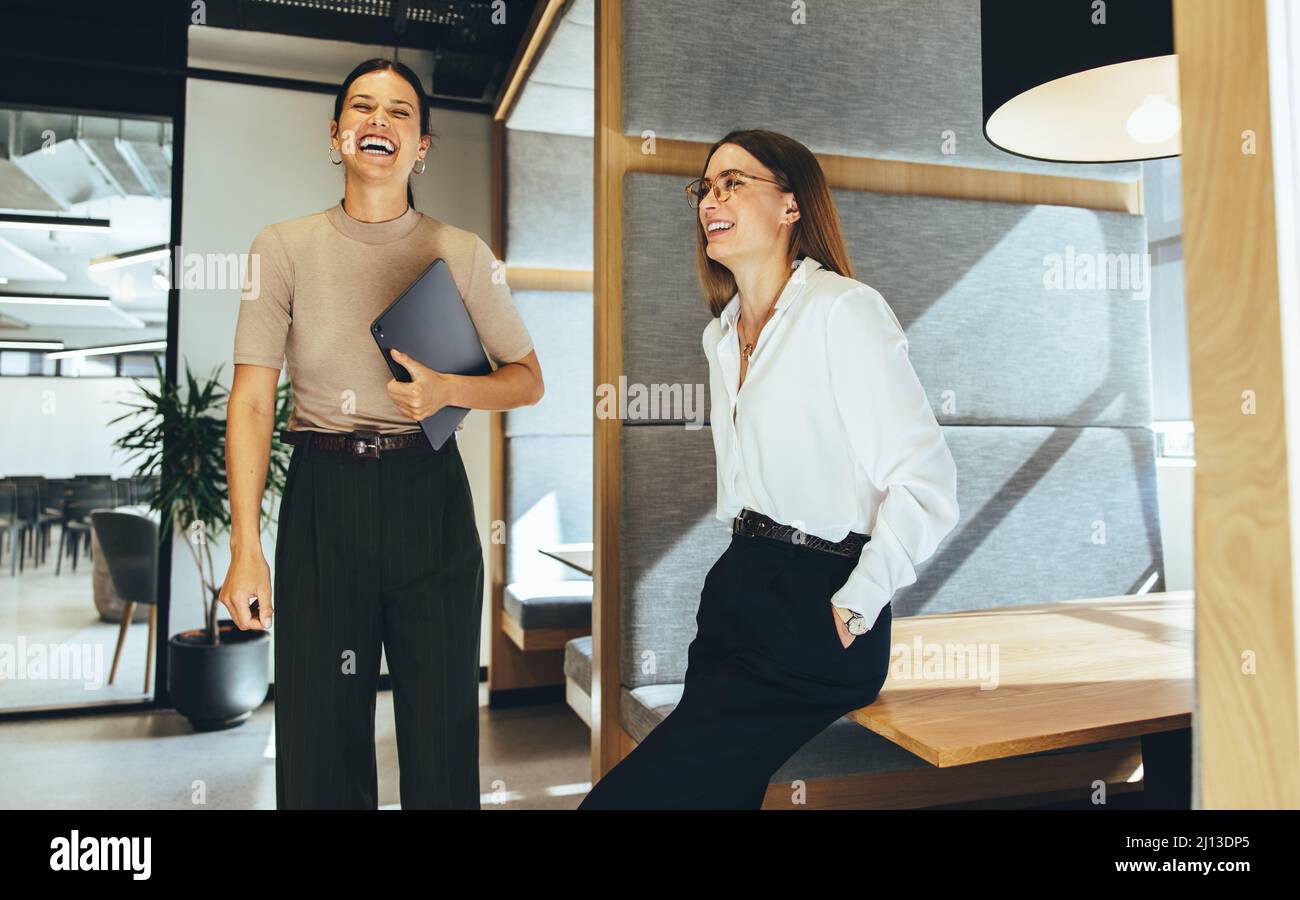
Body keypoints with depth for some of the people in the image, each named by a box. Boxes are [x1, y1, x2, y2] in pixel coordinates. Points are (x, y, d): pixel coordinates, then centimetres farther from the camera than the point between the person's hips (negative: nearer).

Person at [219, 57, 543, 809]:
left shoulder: (463, 254, 4)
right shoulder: (285, 247, 3)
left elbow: (529, 380, 8)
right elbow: (252, 399, -1)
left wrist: (448, 389, -13)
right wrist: (245, 546, -8)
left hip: (429, 495, 0)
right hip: (323, 499, 0)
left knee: (442, 727, 7)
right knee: (320, 729, 7)